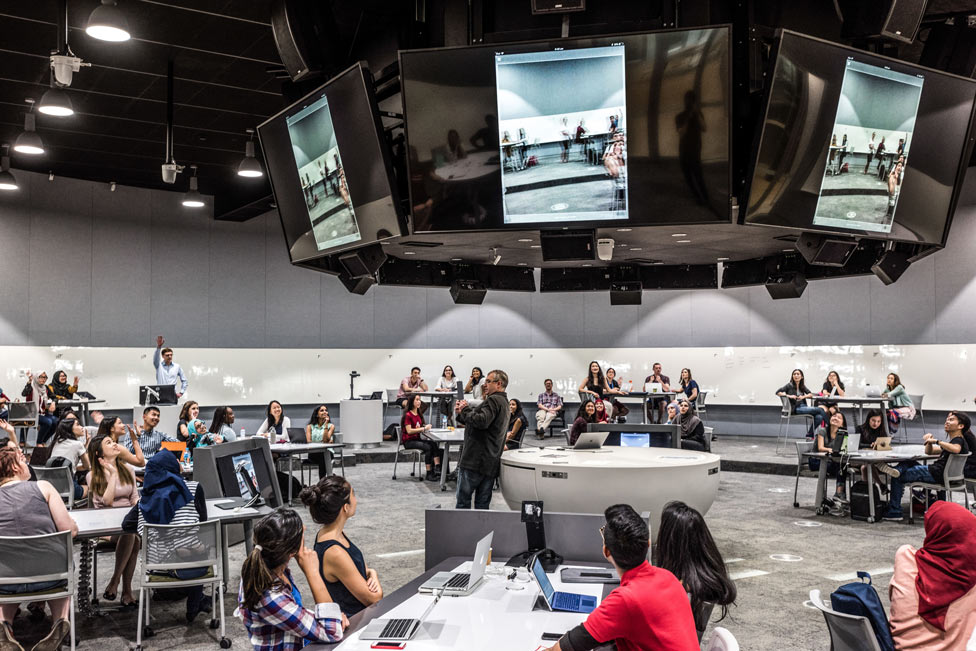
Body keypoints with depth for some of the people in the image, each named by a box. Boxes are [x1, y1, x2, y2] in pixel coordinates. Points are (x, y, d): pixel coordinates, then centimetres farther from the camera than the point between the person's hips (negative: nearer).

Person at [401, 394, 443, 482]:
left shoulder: (419, 414, 16)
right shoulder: (408, 415, -9)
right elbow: (409, 431, -17)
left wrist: (427, 426, -3)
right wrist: (423, 428, -18)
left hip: (417, 439, 7)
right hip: (408, 441, -7)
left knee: (434, 444, -21)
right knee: (428, 447, -29)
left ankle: (437, 469, -34)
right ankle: (429, 474, -25)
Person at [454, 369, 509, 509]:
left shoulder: (493, 400, -11)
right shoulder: (504, 402, 21)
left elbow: (481, 421, -26)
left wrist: (465, 410, -11)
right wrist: (462, 413, 7)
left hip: (475, 460, -9)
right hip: (491, 463, 10)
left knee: (463, 500, -3)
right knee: (483, 503, 10)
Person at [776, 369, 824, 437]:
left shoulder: (802, 386, 18)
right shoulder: (790, 385, 1)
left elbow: (811, 394, 11)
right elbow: (778, 392, -7)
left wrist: (803, 396, -9)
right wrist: (789, 396, -20)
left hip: (803, 406, 6)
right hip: (795, 409, -6)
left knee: (819, 417, -21)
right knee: (819, 409, -21)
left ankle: (809, 435, -5)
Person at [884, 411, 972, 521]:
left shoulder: (959, 440, -10)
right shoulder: (954, 441, 22)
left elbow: (956, 449, -39)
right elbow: (928, 452, 28)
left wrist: (937, 441, -30)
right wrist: (930, 441, 8)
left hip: (936, 474, -10)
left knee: (897, 478, -5)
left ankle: (894, 512, -2)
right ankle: (898, 471, -14)